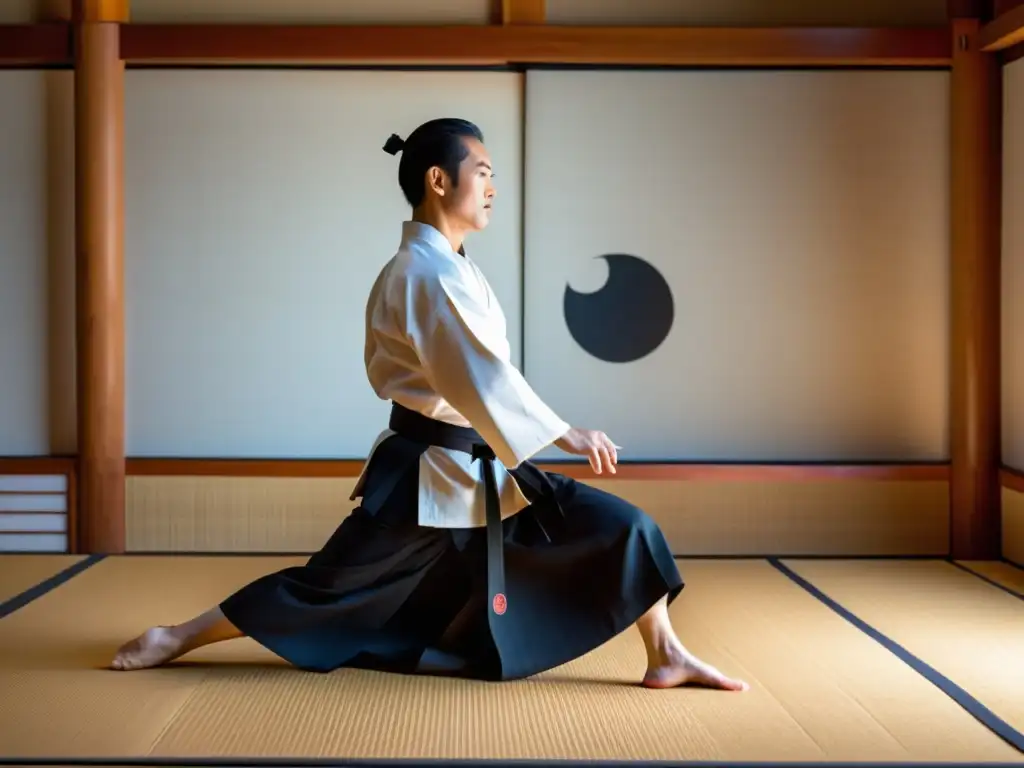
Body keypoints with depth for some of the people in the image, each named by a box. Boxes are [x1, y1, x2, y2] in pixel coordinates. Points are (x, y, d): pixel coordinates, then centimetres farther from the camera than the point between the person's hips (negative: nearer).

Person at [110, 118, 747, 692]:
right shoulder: (425, 272, -20)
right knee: (328, 585, 1)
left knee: (622, 528, 2)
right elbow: (480, 375, -25)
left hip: (479, 466, 8)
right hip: (430, 473, -8)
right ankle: (175, 639, 16)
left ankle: (667, 658, 16)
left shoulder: (448, 266, 10)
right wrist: (564, 435, -20)